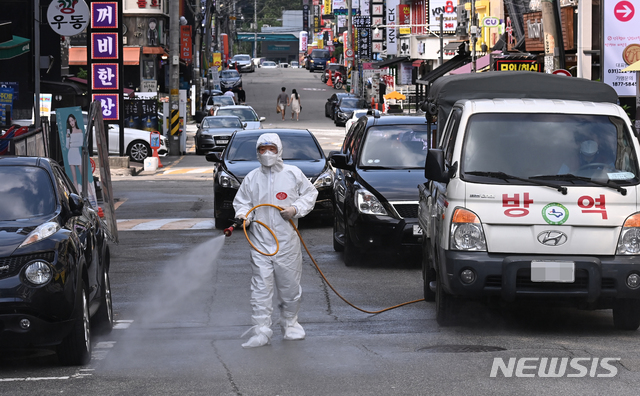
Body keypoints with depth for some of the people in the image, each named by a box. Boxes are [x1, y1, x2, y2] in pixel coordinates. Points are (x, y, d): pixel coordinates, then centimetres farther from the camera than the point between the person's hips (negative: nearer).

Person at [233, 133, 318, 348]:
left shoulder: (293, 174, 2)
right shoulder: (251, 178, 5)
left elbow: (310, 193, 10)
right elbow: (241, 201, 13)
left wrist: (296, 209, -7)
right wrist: (243, 214, -9)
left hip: (287, 241, 0)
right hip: (260, 241, 0)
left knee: (290, 286, 9)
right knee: (261, 288, -6)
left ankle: (289, 322, 30)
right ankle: (261, 331, -4)